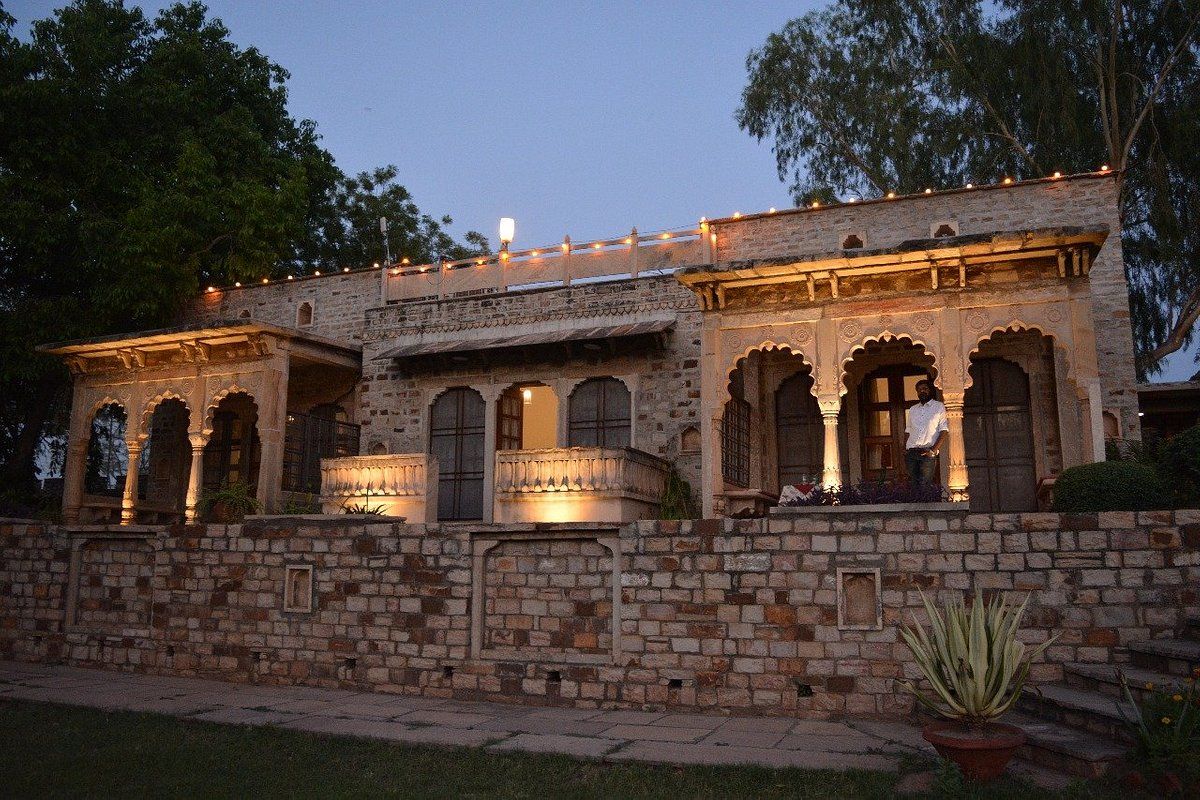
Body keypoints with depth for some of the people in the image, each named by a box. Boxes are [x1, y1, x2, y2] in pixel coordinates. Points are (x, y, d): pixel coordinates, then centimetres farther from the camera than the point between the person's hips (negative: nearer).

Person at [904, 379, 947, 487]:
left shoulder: (939, 407, 8)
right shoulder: (912, 410, 22)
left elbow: (943, 431, 0)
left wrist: (934, 450, -12)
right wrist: (905, 450, 6)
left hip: (928, 452, -4)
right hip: (911, 452, 4)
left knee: (924, 485, -13)